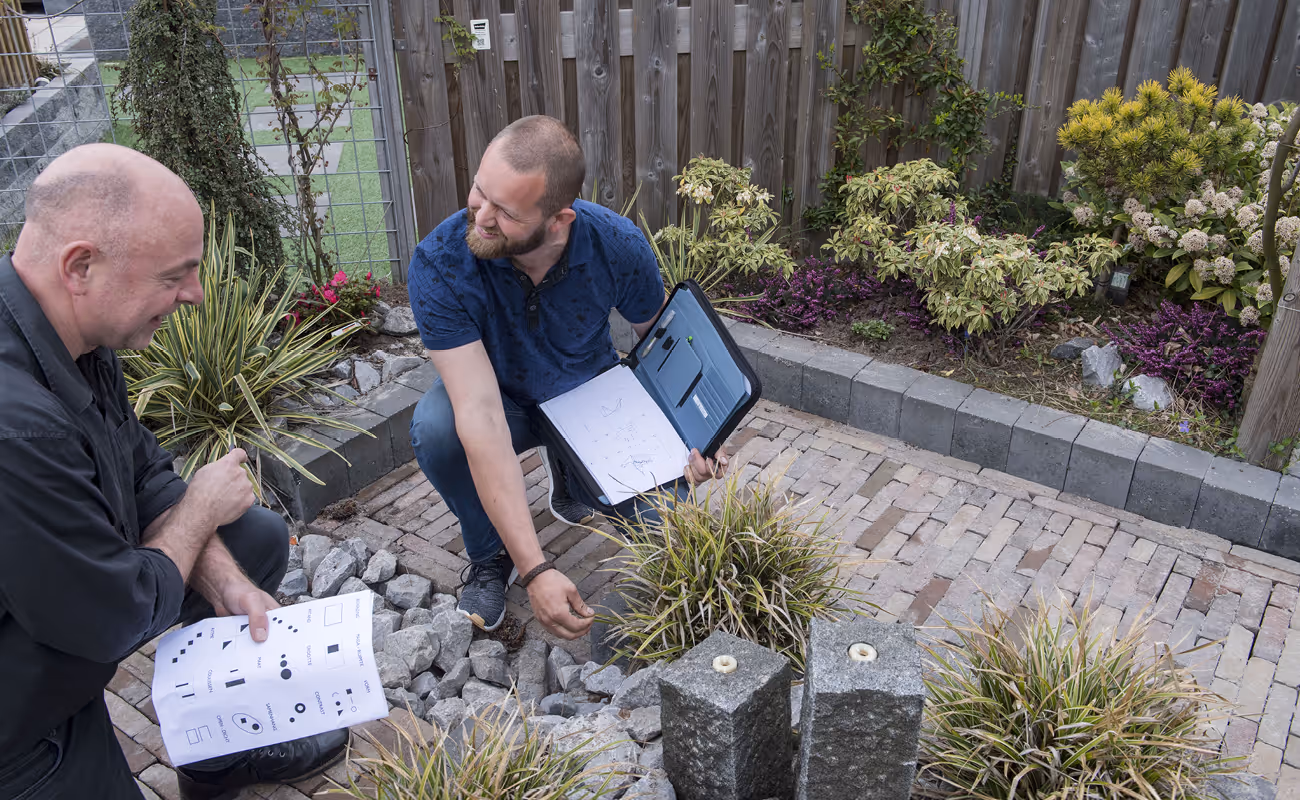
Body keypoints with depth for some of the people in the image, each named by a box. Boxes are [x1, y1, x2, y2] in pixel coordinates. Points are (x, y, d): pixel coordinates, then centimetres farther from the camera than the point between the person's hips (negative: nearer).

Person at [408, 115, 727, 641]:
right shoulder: (438, 265, -33)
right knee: (434, 425, -35)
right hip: (503, 401, -1)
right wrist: (535, 570, -44)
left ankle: (571, 476, 14)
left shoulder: (619, 246, -26)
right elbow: (481, 415, -39)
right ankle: (489, 554, -4)